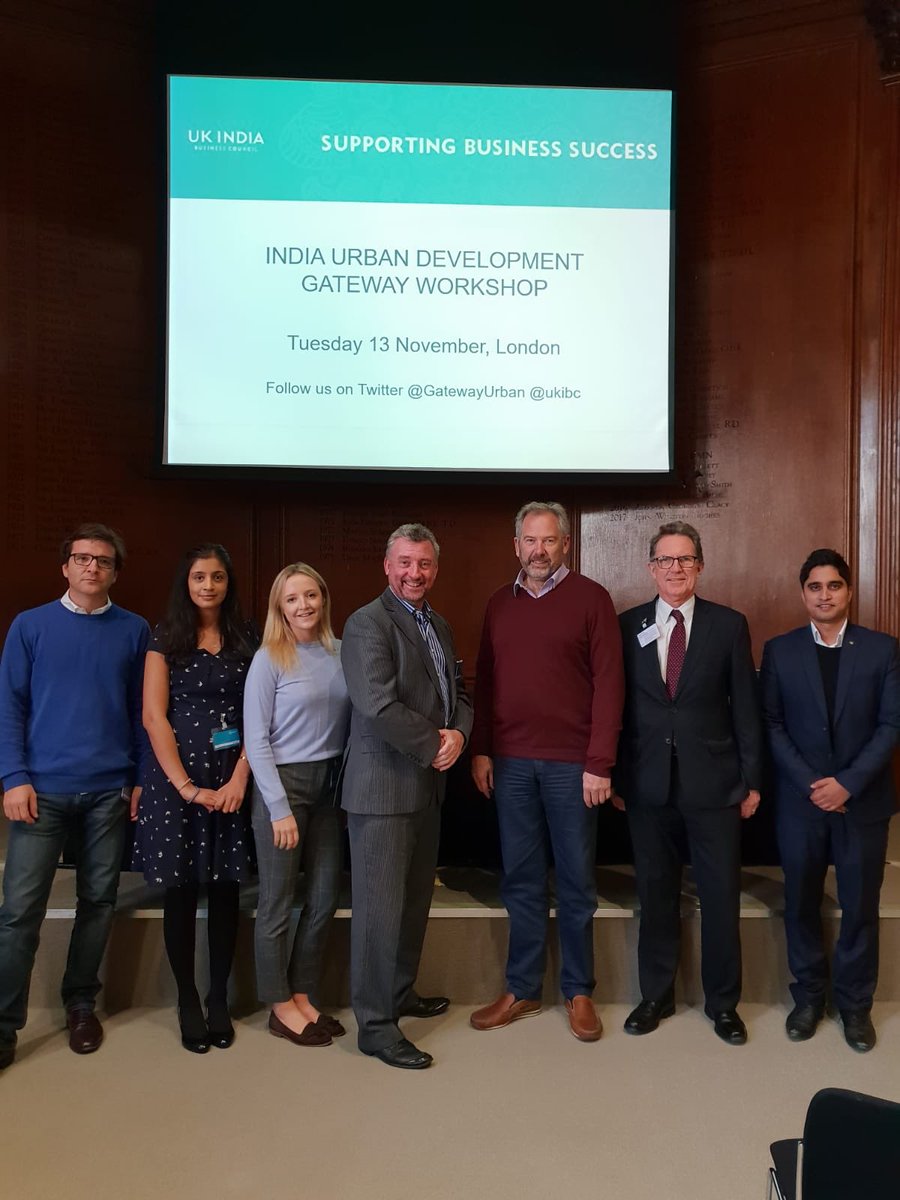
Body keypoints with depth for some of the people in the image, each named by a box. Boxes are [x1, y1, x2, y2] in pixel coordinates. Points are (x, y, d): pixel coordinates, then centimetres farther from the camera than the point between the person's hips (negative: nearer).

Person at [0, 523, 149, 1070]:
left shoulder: (134, 630, 4)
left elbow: (143, 710, 6)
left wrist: (143, 777, 1)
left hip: (111, 789, 1)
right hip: (44, 789, -1)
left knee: (99, 901, 11)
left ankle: (81, 1004, 28)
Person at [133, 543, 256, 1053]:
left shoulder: (246, 639, 5)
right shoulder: (166, 638, 2)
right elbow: (153, 715, -4)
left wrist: (239, 778, -10)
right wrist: (186, 785, -12)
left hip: (233, 778, 1)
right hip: (176, 776, -1)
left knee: (225, 888, 6)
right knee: (180, 891, 5)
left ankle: (219, 998, 19)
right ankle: (188, 1000, 19)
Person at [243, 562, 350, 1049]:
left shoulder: (340, 653, 3)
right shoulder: (269, 659, -9)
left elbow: (352, 721, 8)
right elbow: (256, 740, -10)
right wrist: (280, 809, -13)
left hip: (329, 783, 5)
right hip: (282, 783, -5)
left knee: (324, 896, 11)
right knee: (277, 902, 5)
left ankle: (303, 996, 28)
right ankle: (280, 1006, 22)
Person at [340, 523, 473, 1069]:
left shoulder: (439, 625, 14)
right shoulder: (368, 624, -13)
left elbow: (458, 691, 16)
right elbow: (379, 706, -22)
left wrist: (458, 733, -4)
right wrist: (434, 745, -14)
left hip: (428, 784, 8)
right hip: (384, 787, -8)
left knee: (415, 898, 18)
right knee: (381, 905, -1)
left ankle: (401, 993, 35)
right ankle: (376, 1024, 11)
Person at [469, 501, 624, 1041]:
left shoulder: (590, 597, -3)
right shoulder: (500, 603, 11)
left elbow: (609, 683, -7)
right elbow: (486, 681, 12)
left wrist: (600, 763, -11)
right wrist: (481, 750, 4)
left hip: (570, 764, -3)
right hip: (511, 763, 4)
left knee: (576, 881, 8)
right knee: (522, 880, 12)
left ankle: (579, 992, 23)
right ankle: (522, 990, 25)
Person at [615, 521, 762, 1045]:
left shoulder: (729, 625, 0)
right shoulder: (628, 626, 2)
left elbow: (746, 707, 1)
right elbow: (617, 706, 3)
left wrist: (752, 779, 0)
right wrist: (615, 776, 1)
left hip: (713, 782, -1)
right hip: (648, 783, 1)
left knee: (721, 896, 8)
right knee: (656, 894, 13)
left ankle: (723, 1002, 27)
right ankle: (656, 995, 30)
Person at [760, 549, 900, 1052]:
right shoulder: (780, 650, 2)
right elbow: (771, 724, -1)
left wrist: (848, 783, -13)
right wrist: (810, 783, -11)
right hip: (800, 799, 1)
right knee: (802, 904, 9)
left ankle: (856, 1004, 25)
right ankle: (808, 997, 27)